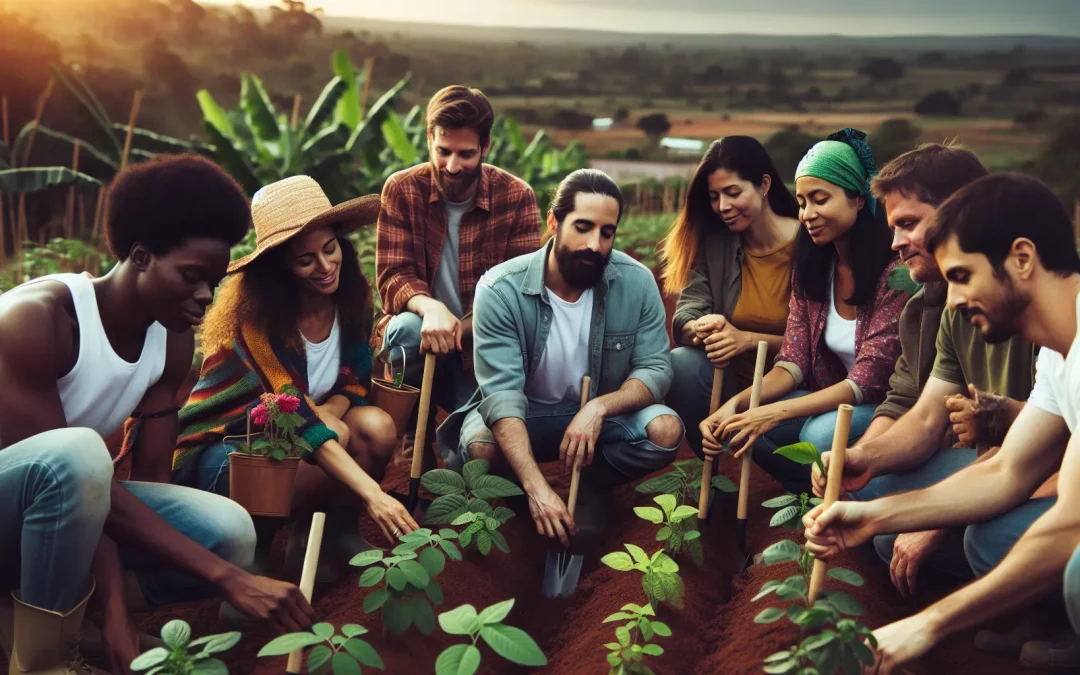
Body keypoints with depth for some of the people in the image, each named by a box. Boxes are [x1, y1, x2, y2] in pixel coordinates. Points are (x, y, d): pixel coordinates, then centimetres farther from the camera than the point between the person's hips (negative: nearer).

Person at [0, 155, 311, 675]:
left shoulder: (173, 341, -5)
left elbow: (151, 478, -6)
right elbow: (68, 465, -30)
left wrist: (116, 610, -22)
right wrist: (225, 576, -34)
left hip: (62, 509, 6)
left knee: (230, 531, -15)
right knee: (75, 453, -38)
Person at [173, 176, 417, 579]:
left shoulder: (350, 297, -8)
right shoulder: (255, 316, -26)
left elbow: (355, 381, 2)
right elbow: (296, 419, -33)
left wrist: (329, 411, -24)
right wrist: (373, 495, -44)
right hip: (220, 448, -5)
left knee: (377, 428, -24)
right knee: (337, 441, -33)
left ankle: (338, 529, -2)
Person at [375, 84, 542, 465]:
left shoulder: (517, 197, -6)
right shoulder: (401, 190, -5)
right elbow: (392, 277, -12)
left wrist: (463, 328, -30)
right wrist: (429, 307, -36)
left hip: (485, 350, -1)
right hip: (423, 343, 1)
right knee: (409, 328, -34)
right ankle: (416, 434, -9)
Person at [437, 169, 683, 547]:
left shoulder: (637, 282, -15)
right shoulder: (501, 289, -23)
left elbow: (656, 369, -12)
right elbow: (503, 393, -30)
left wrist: (599, 407, -34)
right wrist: (537, 488, -42)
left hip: (601, 414, 2)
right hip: (521, 416, -2)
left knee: (666, 430, -27)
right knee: (481, 446, -34)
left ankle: (594, 486, 2)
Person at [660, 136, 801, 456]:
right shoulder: (712, 242, 1)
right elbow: (684, 320, -5)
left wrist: (747, 339, -26)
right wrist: (702, 330, -29)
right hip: (730, 383, 4)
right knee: (681, 364, -27)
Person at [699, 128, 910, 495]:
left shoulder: (894, 270, -20)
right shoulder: (811, 266, 1)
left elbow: (868, 380, -23)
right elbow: (793, 362, -4)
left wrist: (774, 413, -32)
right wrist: (736, 403, -23)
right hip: (833, 403, 6)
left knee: (821, 434, -34)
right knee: (739, 422, -17)